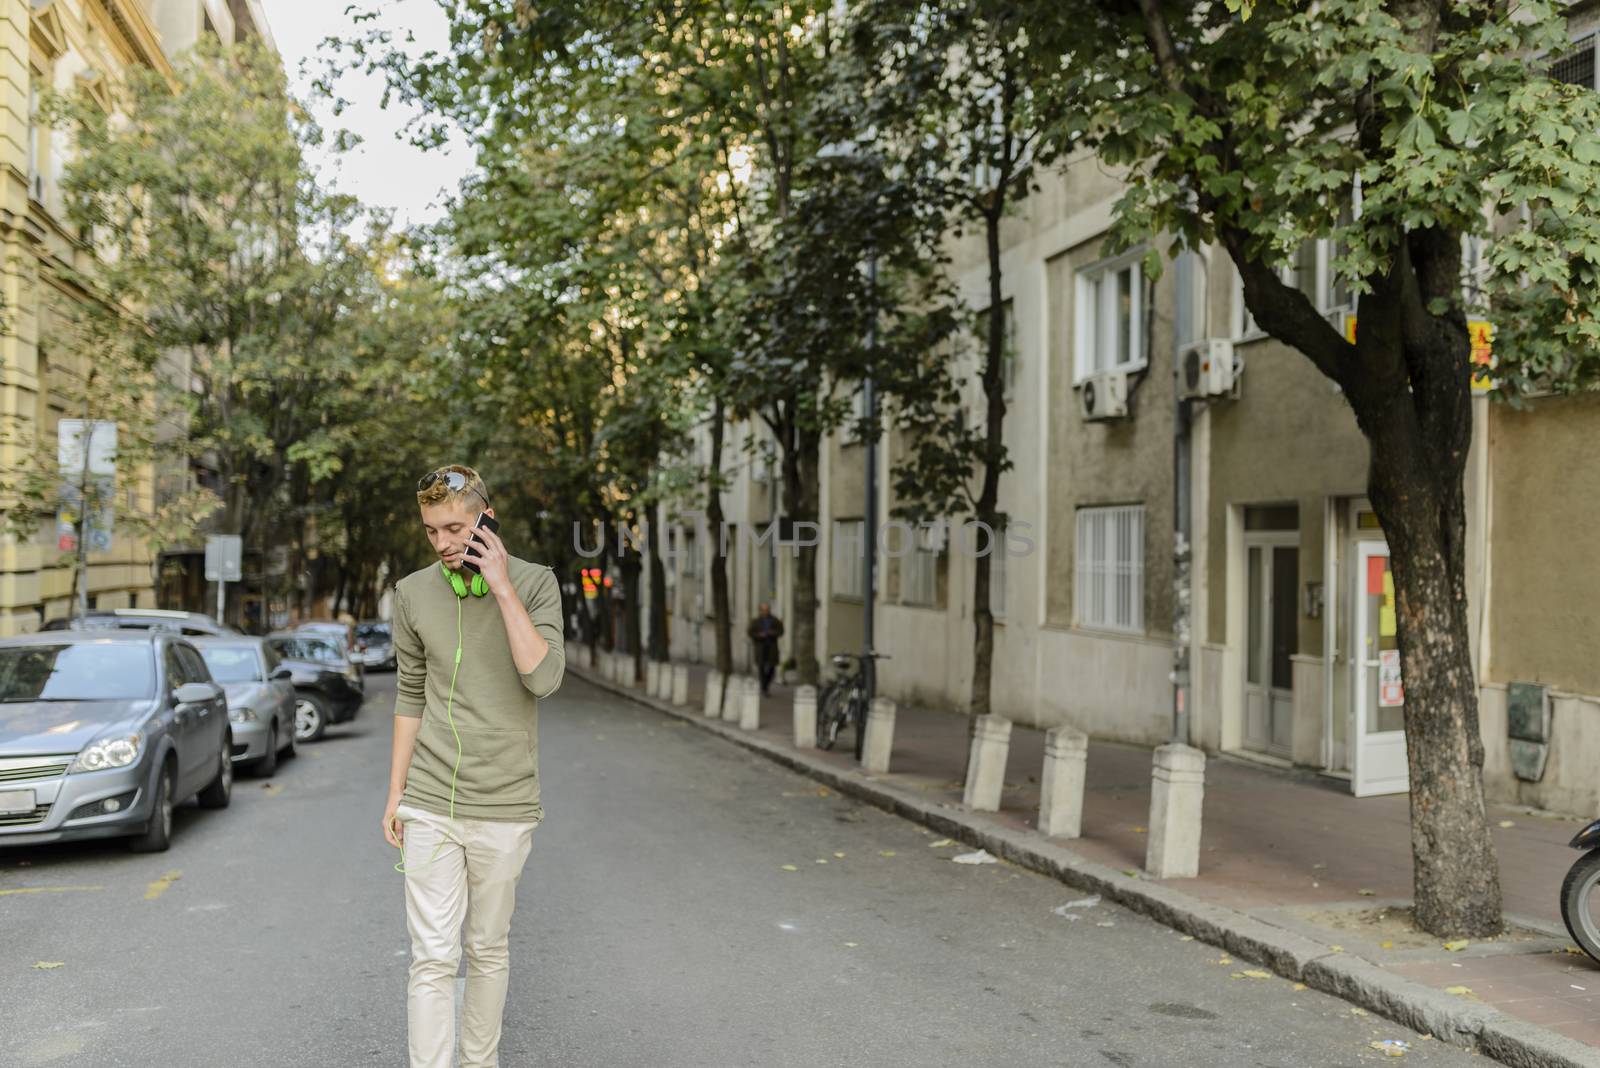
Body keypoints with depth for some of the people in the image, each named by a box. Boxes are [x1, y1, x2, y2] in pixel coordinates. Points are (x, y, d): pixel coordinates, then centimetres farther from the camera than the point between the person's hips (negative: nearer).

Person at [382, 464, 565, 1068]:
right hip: (430, 805, 1)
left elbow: (544, 677, -18)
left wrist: (501, 588, -19)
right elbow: (410, 697, 11)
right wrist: (395, 794, 11)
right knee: (432, 959, -2)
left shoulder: (535, 583, -4)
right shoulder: (414, 593, 3)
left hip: (503, 807, -1)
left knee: (489, 951, 12)